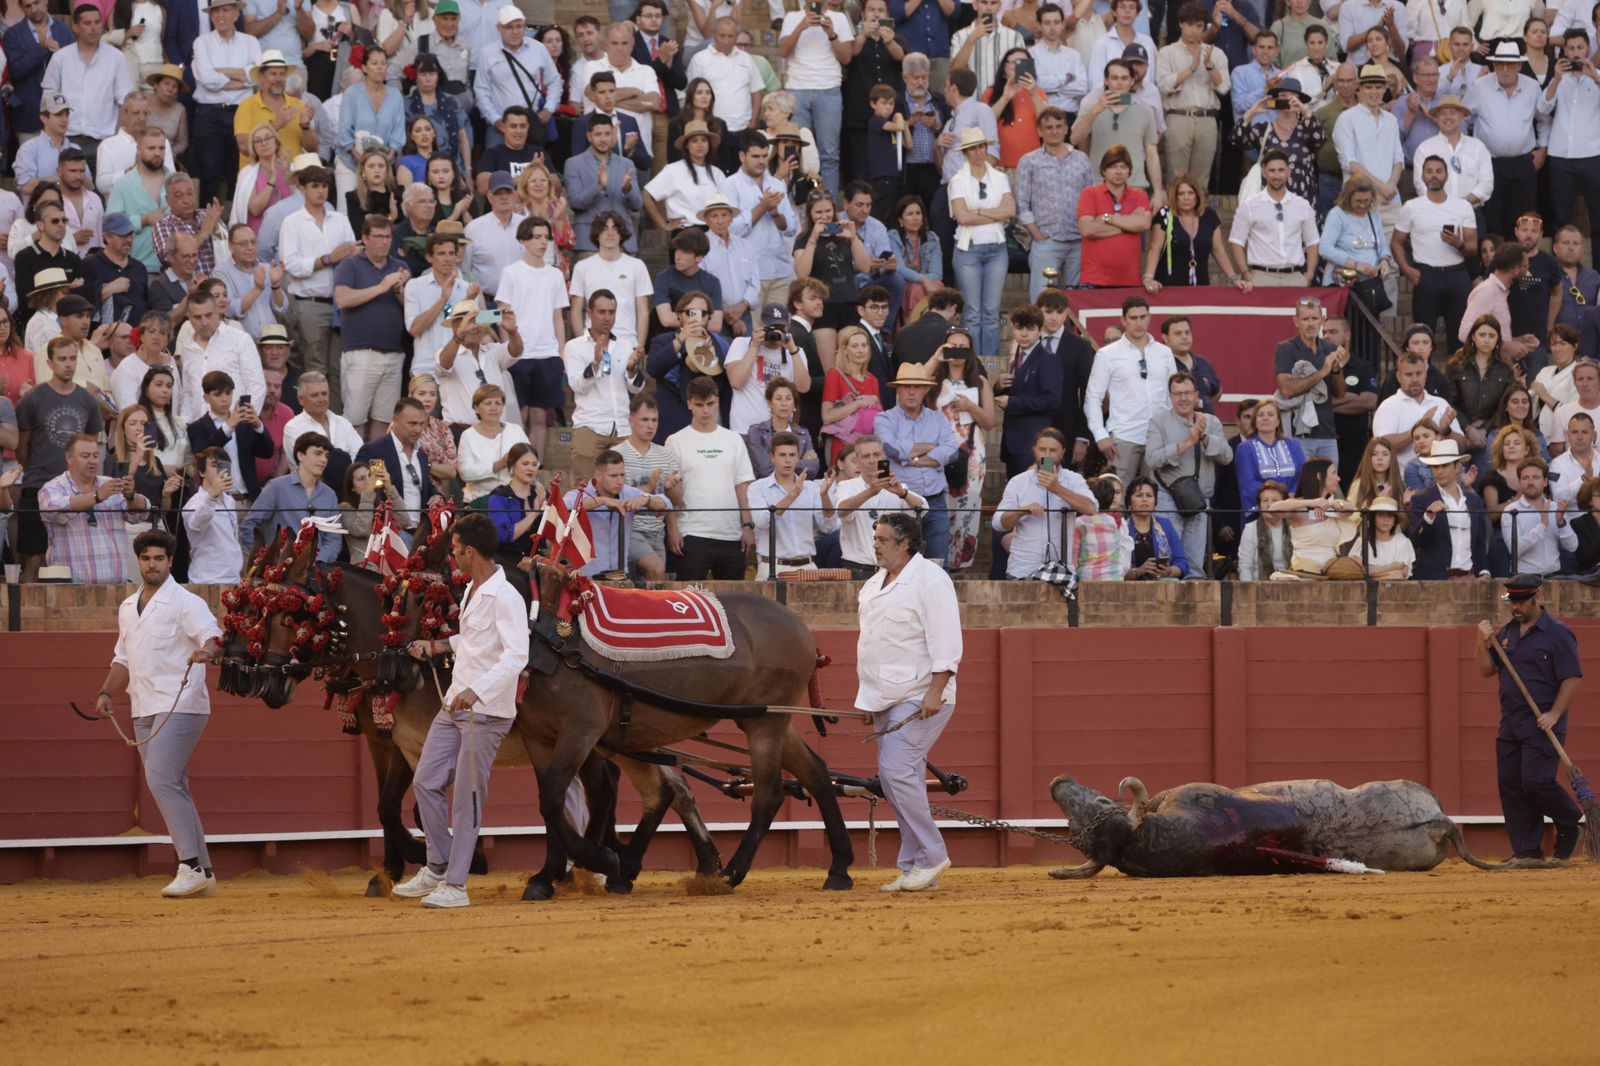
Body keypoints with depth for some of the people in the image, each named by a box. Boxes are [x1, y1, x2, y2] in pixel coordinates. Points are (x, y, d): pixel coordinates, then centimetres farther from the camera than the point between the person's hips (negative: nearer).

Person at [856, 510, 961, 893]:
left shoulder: (929, 579, -10)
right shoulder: (874, 584, 17)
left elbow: (945, 640, -17)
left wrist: (936, 691, -24)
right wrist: (866, 699, 20)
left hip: (921, 698, -9)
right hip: (886, 701, 9)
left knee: (896, 770, -18)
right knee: (898, 777, 8)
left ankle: (931, 856, -10)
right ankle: (915, 869, 11)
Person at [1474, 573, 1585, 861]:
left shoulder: (1558, 634, -6)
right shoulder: (1506, 633, 14)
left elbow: (1572, 678, -9)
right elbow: (1487, 670, 13)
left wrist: (1554, 715, -17)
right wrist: (1483, 642, -4)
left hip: (1542, 724, -7)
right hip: (1509, 725, 7)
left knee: (1536, 781, -16)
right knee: (1510, 784, 2)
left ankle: (1568, 823, 10)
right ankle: (1527, 850, 8)